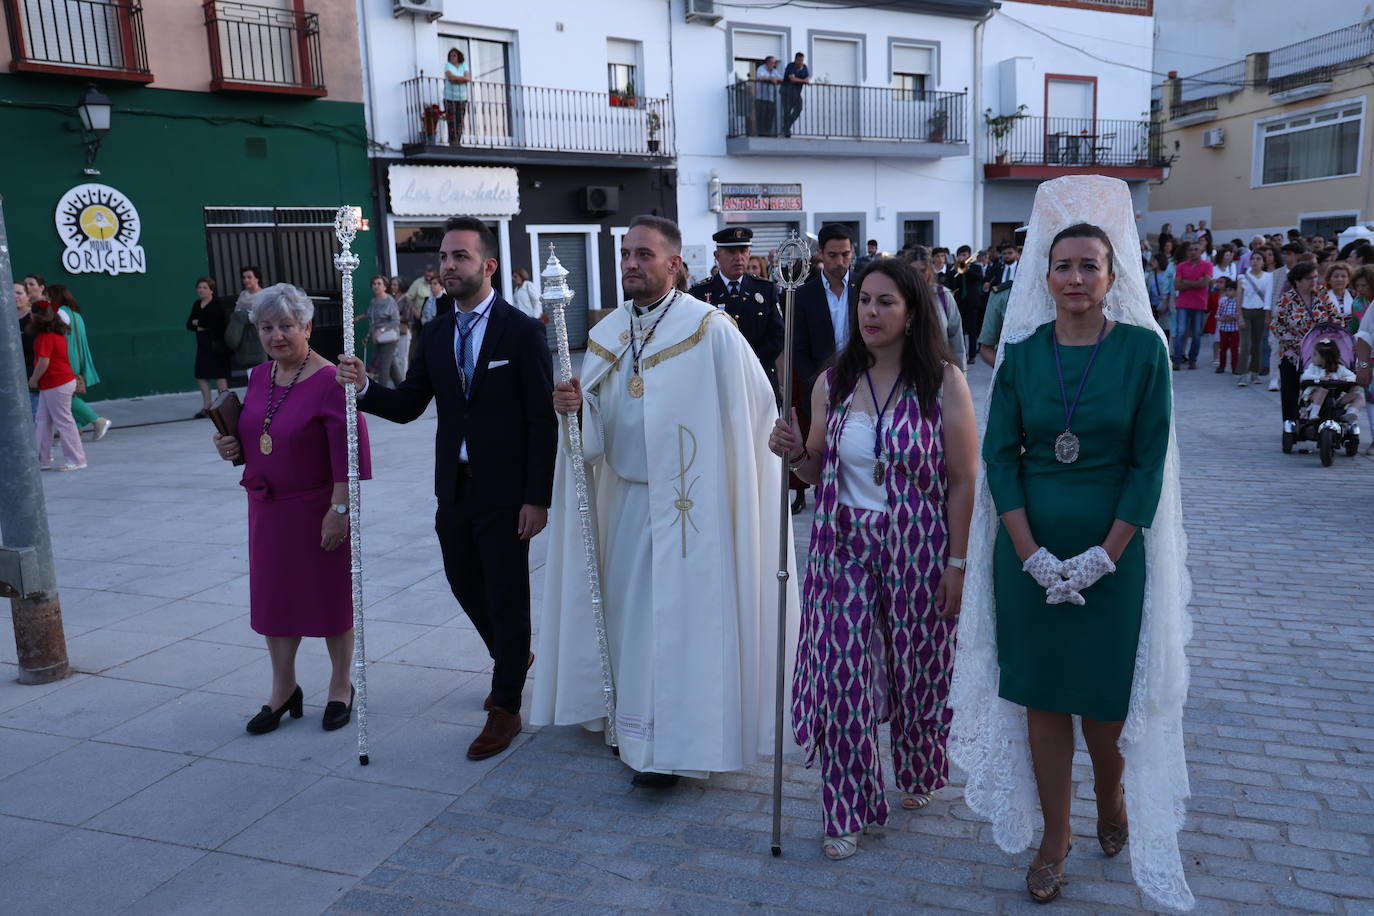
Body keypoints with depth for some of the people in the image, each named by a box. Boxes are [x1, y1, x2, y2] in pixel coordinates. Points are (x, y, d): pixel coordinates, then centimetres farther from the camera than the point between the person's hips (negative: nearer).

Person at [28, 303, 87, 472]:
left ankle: (76, 460, 5)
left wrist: (33, 381, -7)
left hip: (56, 385, -10)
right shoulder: (58, 333, 12)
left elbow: (44, 362, -21)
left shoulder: (45, 337, -17)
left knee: (63, 422, -2)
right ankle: (41, 460, 18)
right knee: (42, 421, 14)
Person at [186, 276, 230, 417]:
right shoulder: (196, 304, 12)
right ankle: (206, 406, 16)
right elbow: (189, 324, 10)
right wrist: (199, 327, -11)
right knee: (201, 375, 8)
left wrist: (198, 322, -6)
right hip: (202, 344, 7)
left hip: (216, 344, -7)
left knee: (219, 374, -2)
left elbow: (214, 322, -22)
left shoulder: (217, 305, -9)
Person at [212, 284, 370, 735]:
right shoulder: (259, 377, 6)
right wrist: (233, 448, -1)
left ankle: (341, 687, 26)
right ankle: (283, 689, 31)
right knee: (273, 596, 14)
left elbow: (348, 455, -20)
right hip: (268, 508, 7)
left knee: (331, 595, 7)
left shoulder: (329, 381, -17)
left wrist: (339, 510, -23)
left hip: (318, 507, -7)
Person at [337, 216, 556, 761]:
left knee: (507, 598, 4)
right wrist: (363, 388, -13)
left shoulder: (522, 331, -10)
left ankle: (505, 709, 20)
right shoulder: (436, 333, 8)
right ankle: (512, 659, 45)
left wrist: (537, 498, -16)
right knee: (466, 586, 18)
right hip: (454, 490, 6)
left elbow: (543, 421, -12)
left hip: (506, 493, -6)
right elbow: (407, 406, 7)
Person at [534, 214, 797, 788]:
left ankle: (671, 741, 14)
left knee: (679, 612, 0)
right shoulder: (606, 335, 7)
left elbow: (757, 408, -10)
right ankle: (634, 722, 32)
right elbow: (596, 430, 9)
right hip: (625, 498, 6)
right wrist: (576, 409, -13)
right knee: (627, 605, 13)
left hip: (690, 503, -6)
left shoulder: (711, 331, -12)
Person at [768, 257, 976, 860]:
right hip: (844, 547, 2)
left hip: (919, 549, -2)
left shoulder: (943, 381, -6)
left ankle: (919, 772, 43)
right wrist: (794, 454, -9)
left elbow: (963, 480, -6)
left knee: (917, 668, 13)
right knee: (839, 677, 0)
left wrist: (956, 562, -9)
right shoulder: (832, 384, 4)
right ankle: (848, 809, 19)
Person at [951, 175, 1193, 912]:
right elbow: (1000, 455, -2)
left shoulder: (1143, 348, -4)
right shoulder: (1021, 353, 1)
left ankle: (1112, 798, 42)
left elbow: (1149, 462, -6)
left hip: (1113, 551, -1)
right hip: (1029, 553, 2)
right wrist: (1033, 554, -10)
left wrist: (1104, 554, -12)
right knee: (1040, 695, 9)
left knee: (1107, 696, 10)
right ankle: (1054, 837, 27)